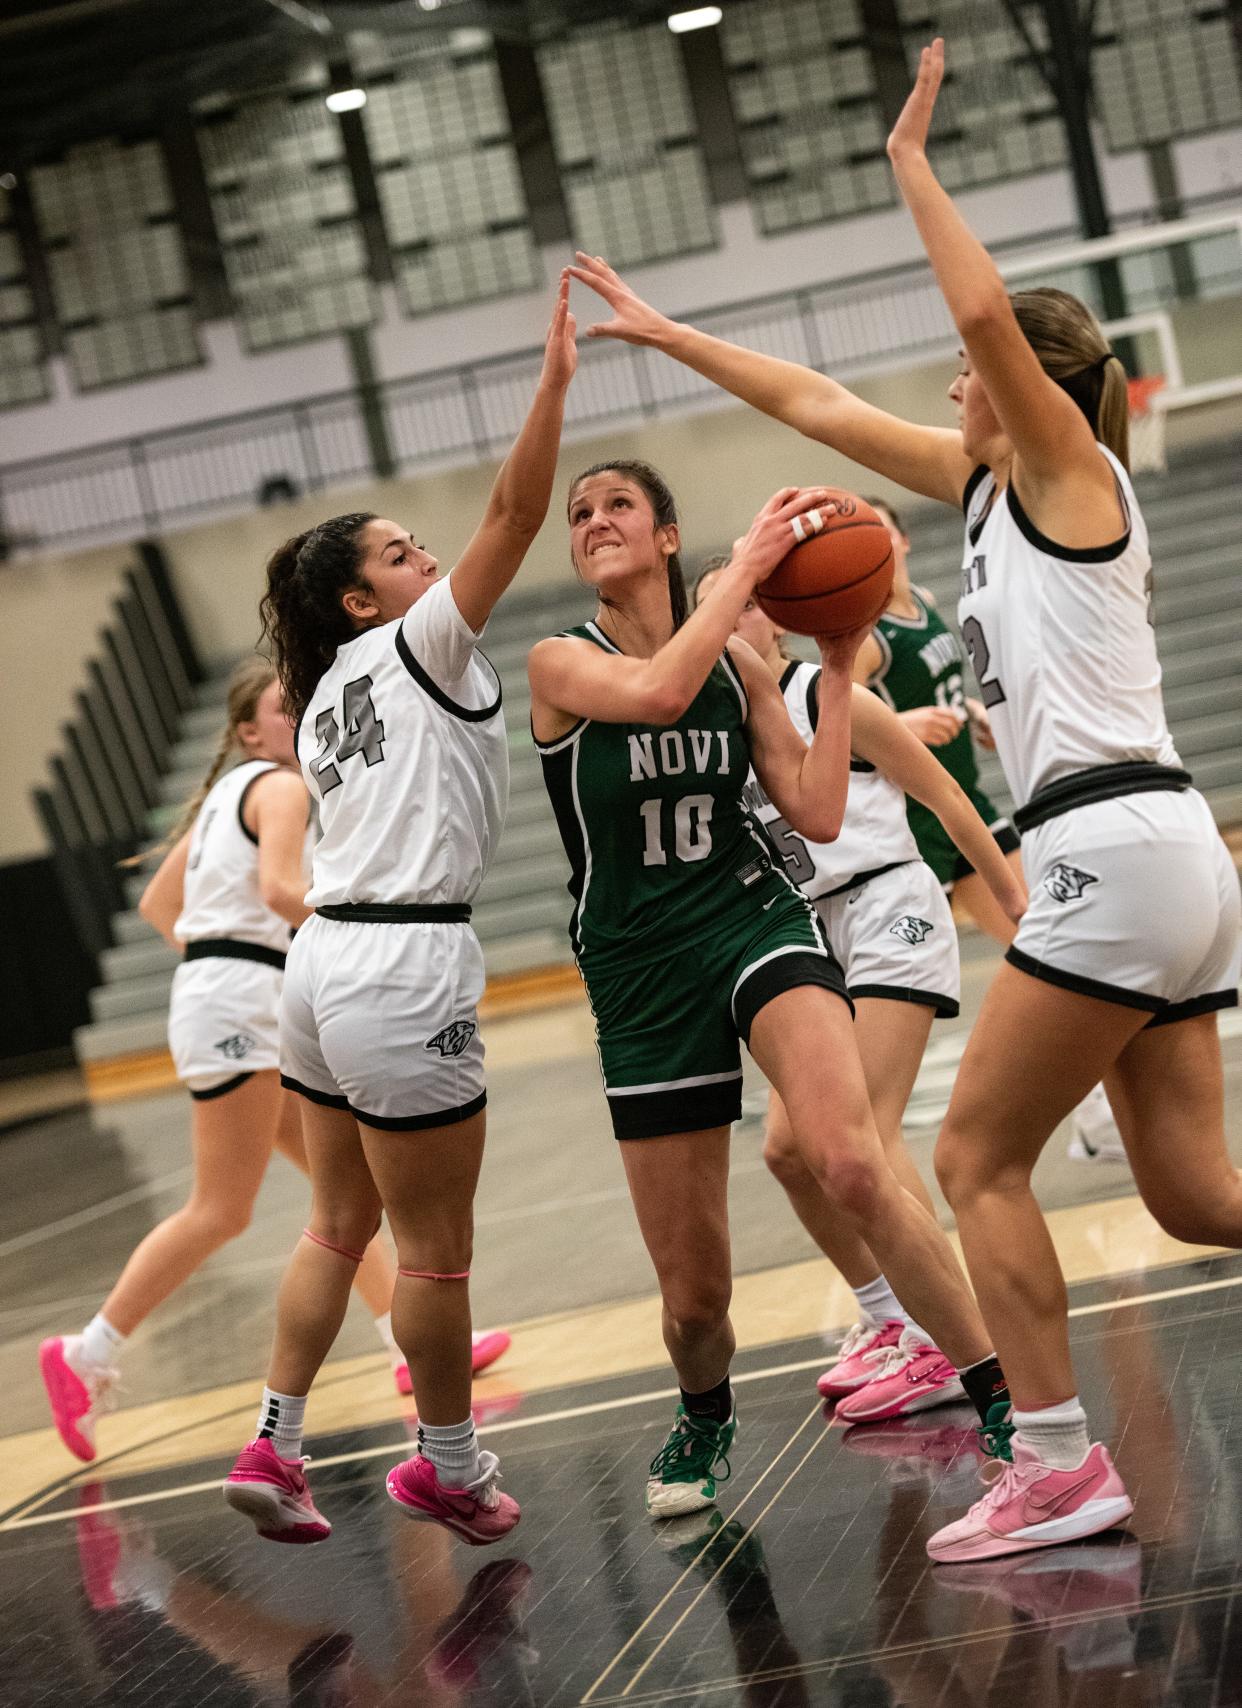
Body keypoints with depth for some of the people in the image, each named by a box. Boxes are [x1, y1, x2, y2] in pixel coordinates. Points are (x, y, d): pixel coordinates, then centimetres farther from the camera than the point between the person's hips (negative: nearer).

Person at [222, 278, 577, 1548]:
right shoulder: (418, 646, -4)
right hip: (405, 968, -9)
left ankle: (273, 1447, 16)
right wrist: (555, 376, -14)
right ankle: (452, 1468, 16)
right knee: (434, 1244, 4)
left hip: (324, 958, 9)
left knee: (340, 1225, 18)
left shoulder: (323, 702, 18)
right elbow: (514, 512, -13)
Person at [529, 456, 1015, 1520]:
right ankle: (706, 1418, 38)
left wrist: (837, 667, -4)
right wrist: (750, 560, -21)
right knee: (695, 1291, 3)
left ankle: (1004, 1398, -22)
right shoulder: (561, 663, -4)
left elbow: (818, 814, 0)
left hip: (759, 924, 0)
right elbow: (657, 689, -26)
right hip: (643, 976, 0)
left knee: (849, 1163, -30)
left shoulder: (738, 663, 5)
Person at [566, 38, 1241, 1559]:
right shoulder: (988, 483, 20)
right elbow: (823, 406, 26)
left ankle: (1055, 1467, -5)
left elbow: (987, 309, -21)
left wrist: (910, 163, -10)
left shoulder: (1067, 463, -2)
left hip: (1114, 848, -9)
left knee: (977, 1157, -5)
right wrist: (667, 334, 29)